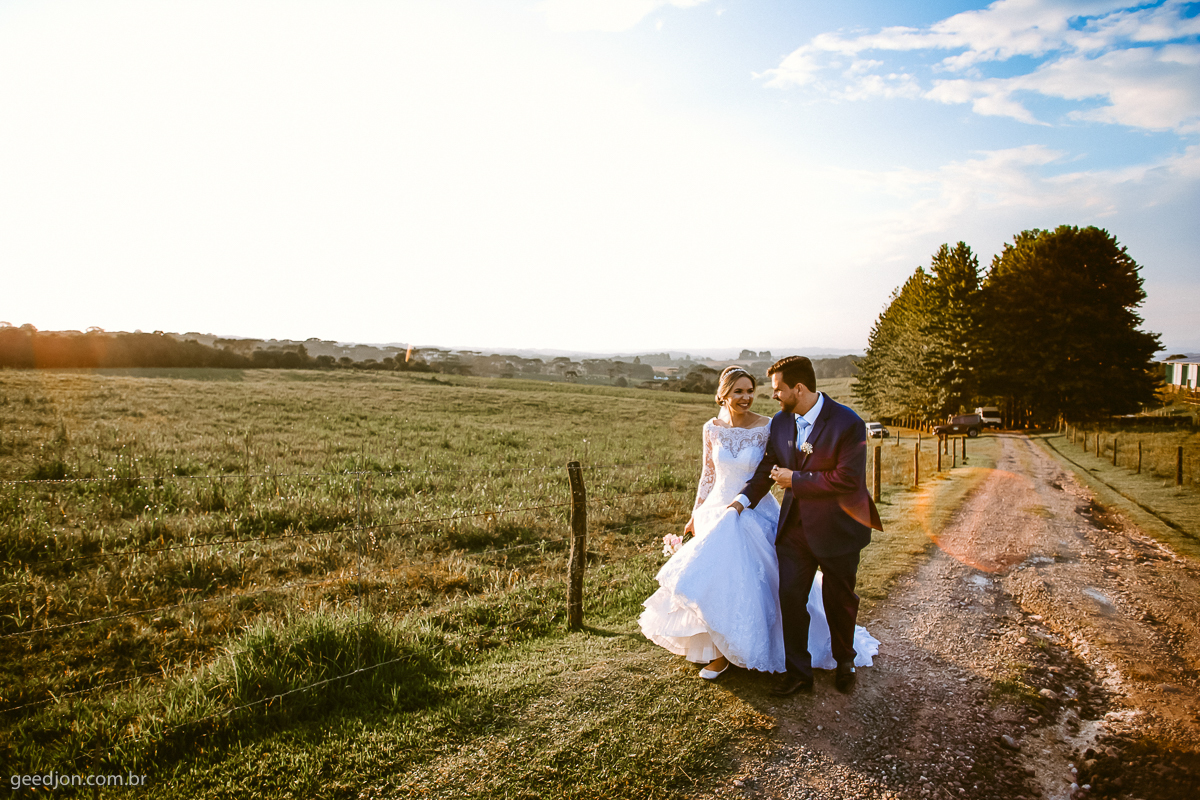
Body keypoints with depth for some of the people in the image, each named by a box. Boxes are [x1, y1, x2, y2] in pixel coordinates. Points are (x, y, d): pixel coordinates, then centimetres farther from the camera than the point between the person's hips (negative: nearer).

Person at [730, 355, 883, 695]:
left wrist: (795, 480, -20)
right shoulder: (780, 422, 0)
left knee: (839, 602, 14)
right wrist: (743, 499, -7)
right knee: (790, 597, 2)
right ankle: (798, 672, 17)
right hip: (795, 526, 4)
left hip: (837, 528, -4)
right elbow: (768, 467, 7)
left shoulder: (847, 424, -19)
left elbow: (847, 479, -25)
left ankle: (844, 664, 39)